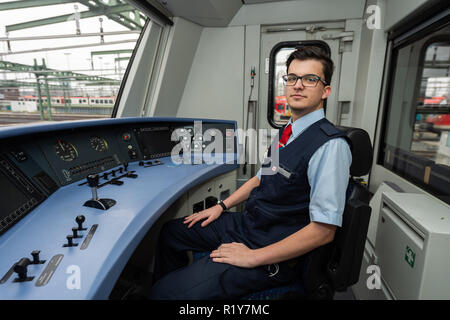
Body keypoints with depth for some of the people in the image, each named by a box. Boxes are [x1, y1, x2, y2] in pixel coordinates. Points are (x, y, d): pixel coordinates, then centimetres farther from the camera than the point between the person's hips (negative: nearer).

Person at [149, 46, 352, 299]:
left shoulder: (330, 145, -22)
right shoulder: (288, 131, 7)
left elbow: (323, 231, -24)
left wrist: (253, 257, -21)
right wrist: (223, 206, 11)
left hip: (276, 257, -8)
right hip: (247, 222, 9)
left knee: (164, 293, -12)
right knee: (171, 232, 18)